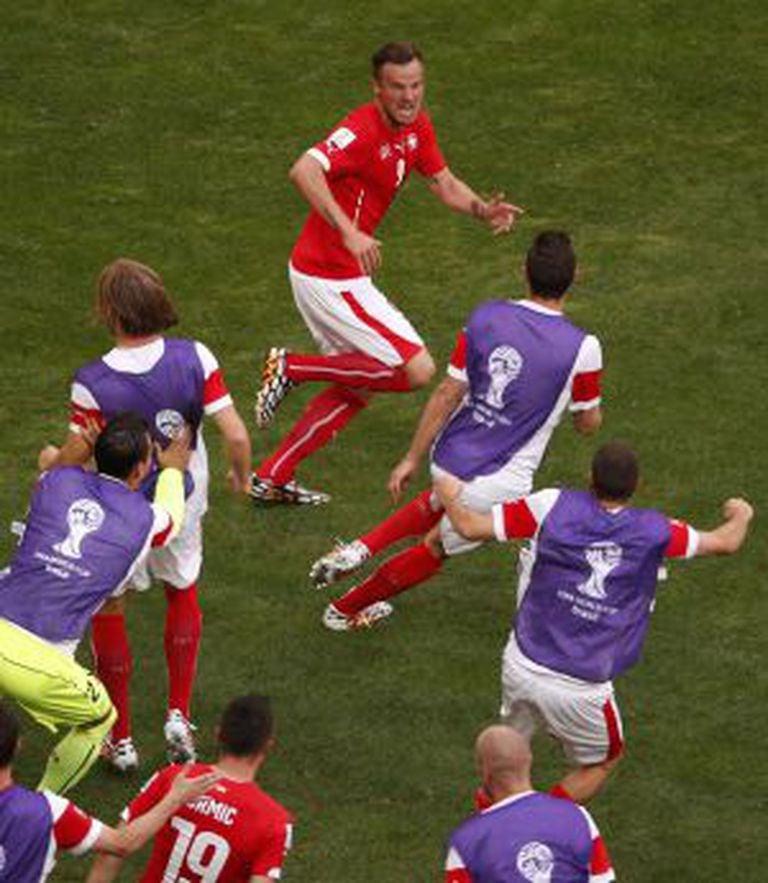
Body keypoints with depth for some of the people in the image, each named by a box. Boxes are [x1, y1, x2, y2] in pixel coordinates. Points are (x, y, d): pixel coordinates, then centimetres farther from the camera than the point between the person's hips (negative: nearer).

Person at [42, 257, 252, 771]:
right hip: (182, 506, 2)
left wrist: (49, 463, 7)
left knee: (109, 608, 20)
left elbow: (74, 460, -17)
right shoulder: (195, 359, -22)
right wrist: (242, 478, 2)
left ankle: (121, 739, 26)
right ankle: (179, 714, 24)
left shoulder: (92, 384, -27)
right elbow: (236, 436, -20)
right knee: (183, 592, 30)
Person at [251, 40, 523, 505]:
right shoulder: (362, 131, -24)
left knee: (362, 383, 21)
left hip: (342, 274, 10)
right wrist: (349, 233, -47)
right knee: (418, 370, -10)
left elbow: (445, 183, 15)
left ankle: (273, 478, 25)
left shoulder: (418, 126, 5)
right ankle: (293, 368, -1)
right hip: (331, 278, -10)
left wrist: (484, 210, -6)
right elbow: (304, 171, -38)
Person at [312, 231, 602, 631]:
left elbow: (447, 395, -2)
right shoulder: (582, 348, -16)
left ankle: (362, 549, 21)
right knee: (436, 549, 23)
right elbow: (588, 423, -1)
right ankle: (345, 610, 36)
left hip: (450, 458, 4)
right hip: (497, 485, -4)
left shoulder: (486, 317, -6)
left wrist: (412, 459, 7)